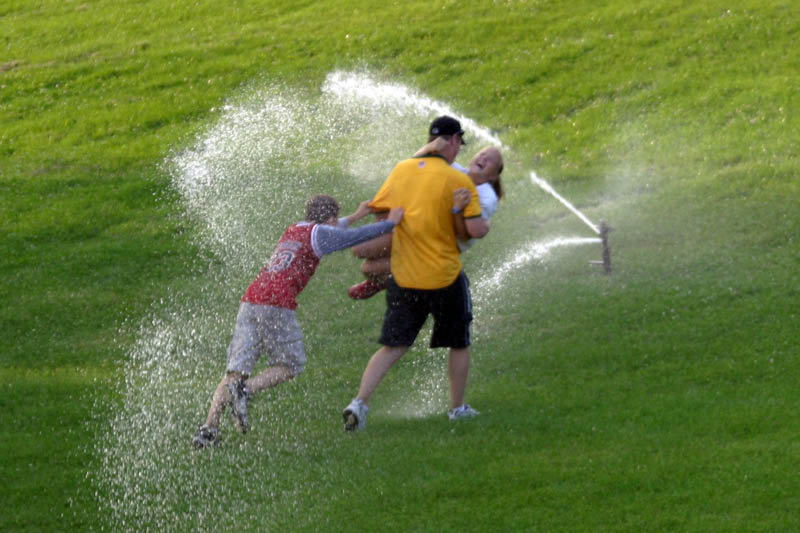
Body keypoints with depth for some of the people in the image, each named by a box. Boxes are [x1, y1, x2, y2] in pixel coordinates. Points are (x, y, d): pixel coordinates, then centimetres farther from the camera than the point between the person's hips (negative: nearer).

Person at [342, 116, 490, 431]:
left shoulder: (402, 170, 2)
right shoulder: (458, 181, -12)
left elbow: (377, 208, 11)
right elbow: (476, 230, -17)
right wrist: (485, 225, 6)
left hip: (404, 277, 3)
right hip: (445, 276, -3)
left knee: (392, 348, 6)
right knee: (459, 345, 19)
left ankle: (360, 402, -10)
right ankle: (457, 407, 27)